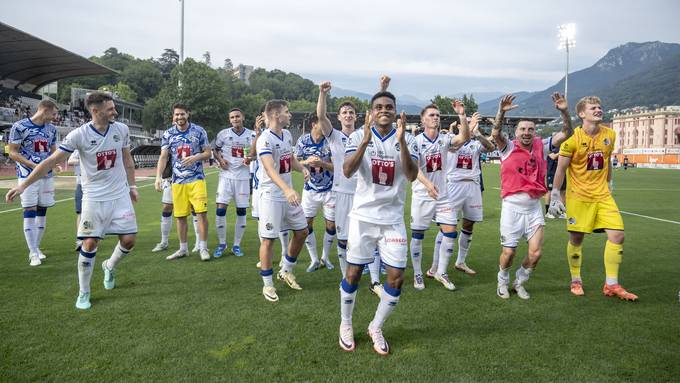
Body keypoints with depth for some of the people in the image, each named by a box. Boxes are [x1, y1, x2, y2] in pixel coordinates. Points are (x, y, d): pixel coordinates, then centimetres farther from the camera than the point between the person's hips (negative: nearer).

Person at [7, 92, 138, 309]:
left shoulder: (121, 129, -3)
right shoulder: (79, 135, -14)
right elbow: (51, 161, -11)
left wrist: (132, 186, 14)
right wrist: (23, 185, -13)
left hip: (120, 195, 3)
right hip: (94, 198, -3)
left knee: (129, 240, 0)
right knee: (90, 243, -5)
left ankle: (109, 267, 32)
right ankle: (84, 293, 12)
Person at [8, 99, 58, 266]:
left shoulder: (51, 129, 7)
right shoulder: (20, 127, -9)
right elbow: (13, 153, -8)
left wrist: (57, 161, -5)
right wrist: (35, 166, -18)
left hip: (47, 175, 5)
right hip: (27, 175, -5)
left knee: (42, 211, 9)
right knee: (30, 212, -6)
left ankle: (36, 247, 21)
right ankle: (33, 253, -1)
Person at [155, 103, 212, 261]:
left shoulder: (199, 131, -1)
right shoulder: (168, 134, 4)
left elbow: (208, 153, 4)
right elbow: (163, 157, 0)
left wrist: (195, 157, -16)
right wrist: (158, 177, -13)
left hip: (196, 179, -2)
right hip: (177, 180, 2)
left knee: (201, 212, -9)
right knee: (180, 216, 8)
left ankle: (203, 248, 3)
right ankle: (183, 249, 21)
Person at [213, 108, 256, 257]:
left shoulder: (251, 135, 3)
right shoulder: (223, 133, 1)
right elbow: (215, 150, 12)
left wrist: (250, 159, -13)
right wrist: (220, 160, -8)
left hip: (243, 176, 1)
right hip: (226, 175, -1)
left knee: (241, 211, 4)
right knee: (221, 209, -9)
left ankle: (236, 245, 17)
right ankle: (222, 244, 9)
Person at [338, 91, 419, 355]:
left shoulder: (407, 139, 0)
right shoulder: (358, 136, -3)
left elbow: (412, 176, -14)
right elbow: (347, 172, -17)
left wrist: (401, 140, -24)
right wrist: (366, 140, -29)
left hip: (393, 219, 2)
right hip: (363, 216, -1)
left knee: (397, 277, 1)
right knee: (354, 273, 5)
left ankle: (376, 328, 23)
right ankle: (345, 325, 28)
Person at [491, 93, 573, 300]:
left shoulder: (541, 147, 5)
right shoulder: (509, 147, -5)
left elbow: (566, 134, 2)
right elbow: (495, 134, -24)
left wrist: (564, 112, -14)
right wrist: (501, 112, -40)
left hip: (534, 207, 4)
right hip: (512, 206, -3)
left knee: (535, 253, 1)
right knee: (508, 252, 2)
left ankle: (519, 282, 27)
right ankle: (503, 282, 30)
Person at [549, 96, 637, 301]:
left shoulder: (609, 135, 3)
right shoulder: (573, 139, -12)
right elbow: (560, 169, -7)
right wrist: (555, 195, -8)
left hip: (602, 195, 4)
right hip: (578, 196, -4)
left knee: (617, 234, -4)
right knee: (576, 239, 3)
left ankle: (611, 285, 8)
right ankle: (576, 281, 22)